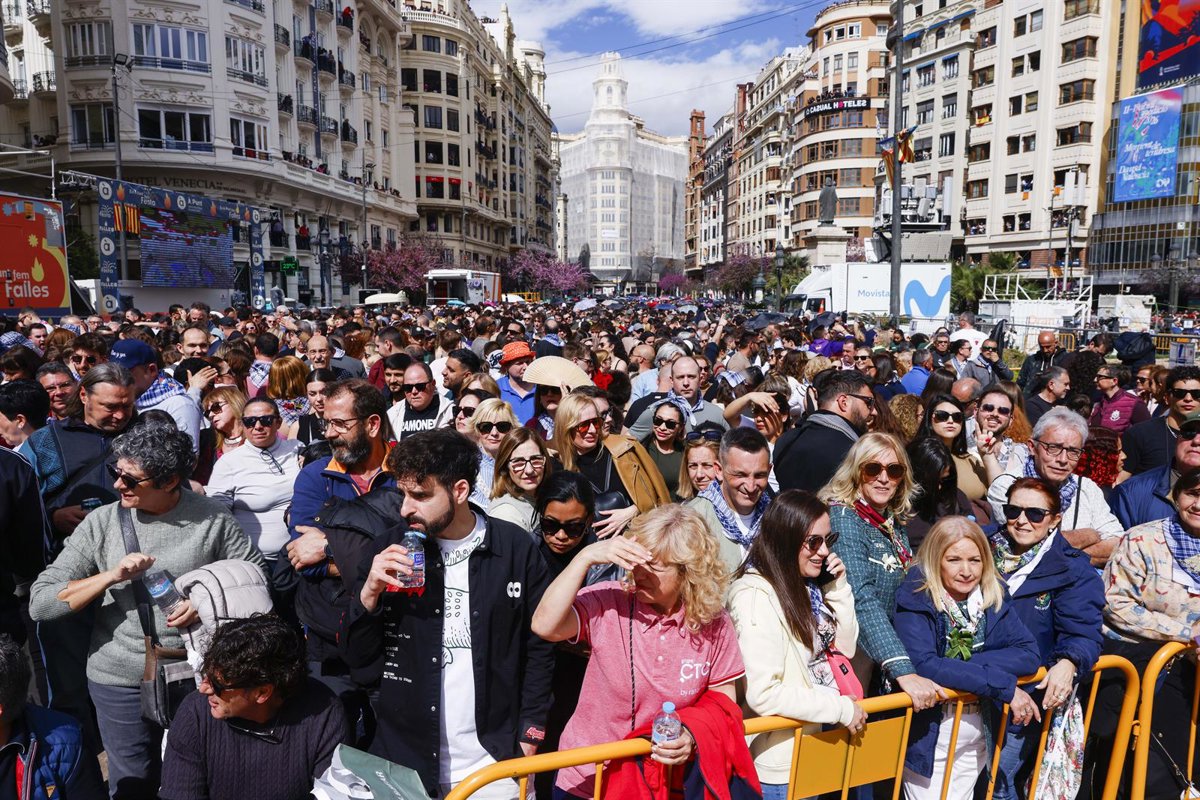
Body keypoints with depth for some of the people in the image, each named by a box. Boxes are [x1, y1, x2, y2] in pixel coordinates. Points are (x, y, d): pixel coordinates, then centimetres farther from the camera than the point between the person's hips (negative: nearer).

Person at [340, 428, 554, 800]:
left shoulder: (516, 549, -10)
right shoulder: (390, 548, -6)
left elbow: (537, 649, -2)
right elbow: (356, 656, -3)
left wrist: (528, 738, -4)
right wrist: (370, 592, -19)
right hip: (404, 760, 2)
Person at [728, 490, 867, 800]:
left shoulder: (806, 586, 3)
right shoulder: (756, 596, -25)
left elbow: (844, 647, 10)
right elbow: (763, 694, -29)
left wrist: (837, 587, -3)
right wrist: (841, 708, -19)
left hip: (815, 748, 8)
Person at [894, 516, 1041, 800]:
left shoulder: (993, 596, 0)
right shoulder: (914, 599, -16)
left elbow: (1030, 654, -8)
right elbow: (923, 665, -27)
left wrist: (968, 664, -22)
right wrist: (1005, 686, -25)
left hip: (978, 731, 5)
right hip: (929, 731, -4)